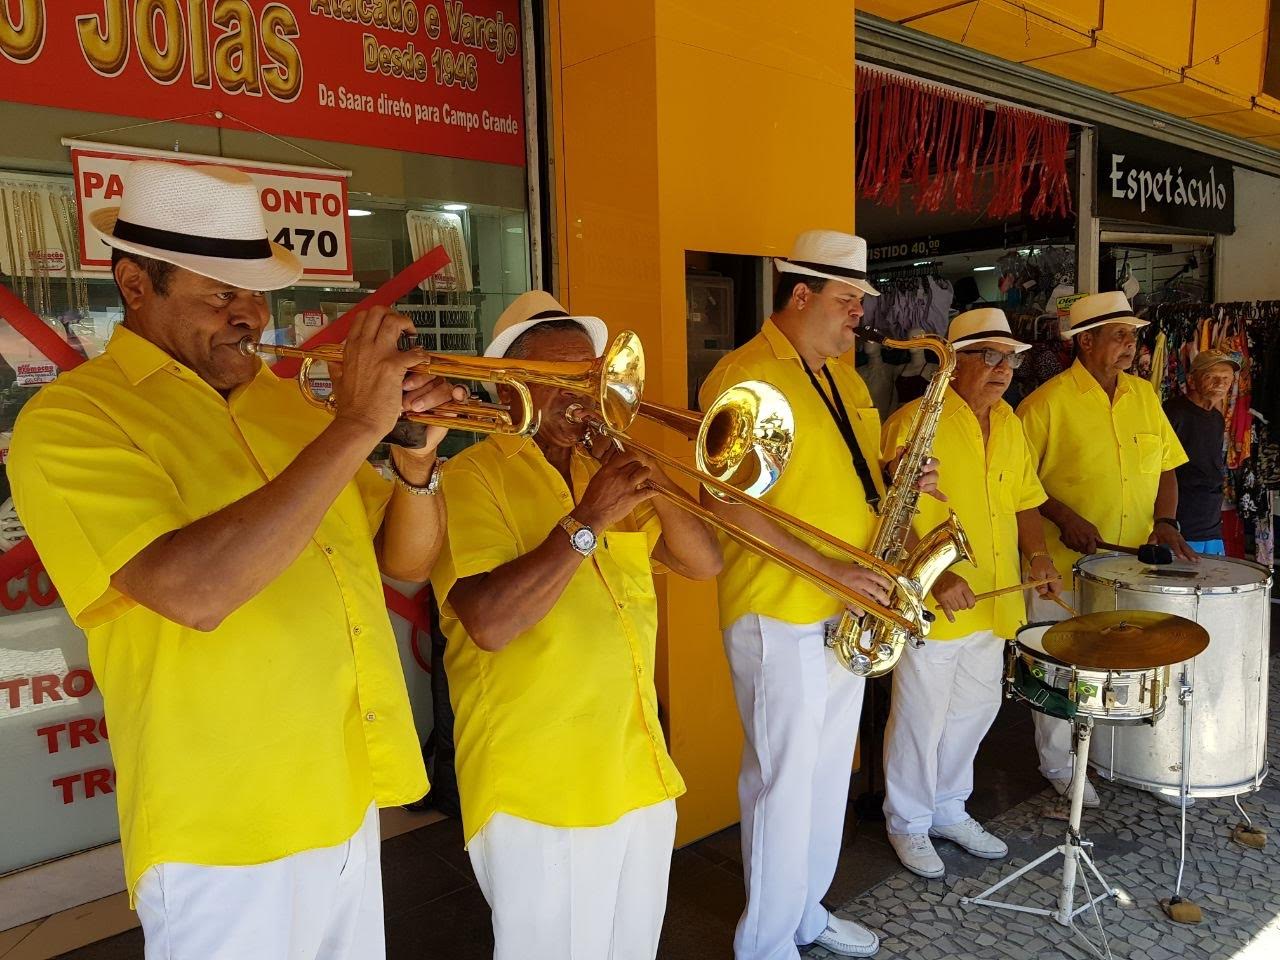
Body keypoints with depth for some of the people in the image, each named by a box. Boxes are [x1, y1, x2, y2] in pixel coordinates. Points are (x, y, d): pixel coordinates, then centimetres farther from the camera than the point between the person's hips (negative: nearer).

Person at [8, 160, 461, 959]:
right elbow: (194, 590, -28)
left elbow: (406, 559, 8)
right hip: (227, 834, -6)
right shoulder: (71, 417, -12)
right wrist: (356, 427, -26)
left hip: (350, 803, 6)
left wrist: (417, 458, -12)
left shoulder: (284, 399, 6)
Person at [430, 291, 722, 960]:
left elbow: (704, 564, 5)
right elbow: (490, 624, -24)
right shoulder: (472, 477, -11)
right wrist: (586, 523, -24)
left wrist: (654, 488, -11)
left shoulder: (606, 470, 10)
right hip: (536, 789, -6)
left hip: (642, 774, 6)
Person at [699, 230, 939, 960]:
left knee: (832, 771, 18)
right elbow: (726, 503, -22)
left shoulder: (844, 376, 13)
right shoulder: (743, 376, -15)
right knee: (784, 779, 2)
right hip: (780, 613, -8)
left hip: (847, 610, 9)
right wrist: (825, 565, -23)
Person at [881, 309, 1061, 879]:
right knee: (920, 718, 6)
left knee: (975, 709, 19)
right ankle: (908, 823, 27)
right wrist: (935, 578, -26)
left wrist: (1038, 557, 4)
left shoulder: (1008, 422, 10)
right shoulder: (916, 421, -15)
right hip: (931, 606, -7)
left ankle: (949, 809, 40)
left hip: (992, 602, 8)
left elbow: (1024, 500, 19)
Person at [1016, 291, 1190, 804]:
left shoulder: (1144, 395, 7)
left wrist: (1165, 520, -2)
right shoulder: (1047, 402, -12)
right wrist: (1063, 518, -20)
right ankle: (1058, 765, 24)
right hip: (1065, 566, -5)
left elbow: (1166, 466, 13)